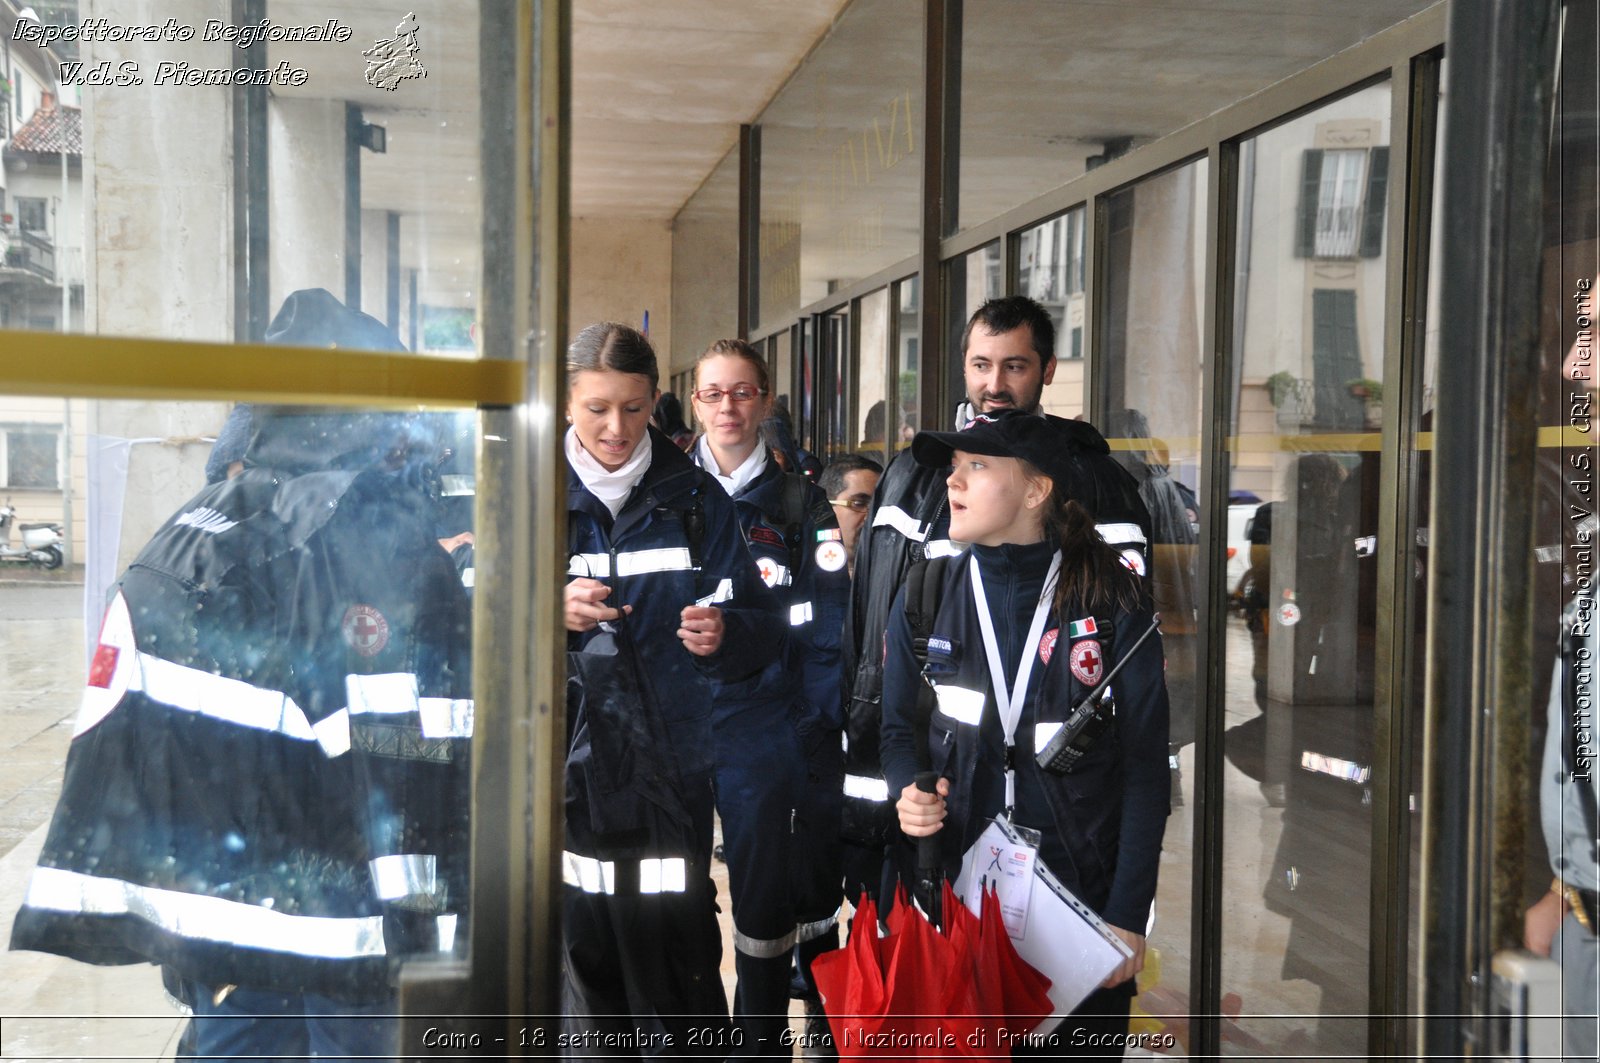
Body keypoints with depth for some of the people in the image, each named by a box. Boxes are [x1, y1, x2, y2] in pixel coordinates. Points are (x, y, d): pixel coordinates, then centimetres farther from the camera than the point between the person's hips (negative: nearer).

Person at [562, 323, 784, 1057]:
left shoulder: (695, 499, 5)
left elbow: (765, 628, 4)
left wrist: (726, 634, -18)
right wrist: (551, 618, -19)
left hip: (670, 769, 0)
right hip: (568, 769, 0)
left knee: (680, 964, 2)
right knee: (584, 957, 5)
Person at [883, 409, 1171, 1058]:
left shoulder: (1113, 602, -7)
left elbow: (1145, 765, -6)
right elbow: (898, 726, 11)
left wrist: (1128, 915, -10)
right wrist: (908, 791, -11)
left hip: (1083, 892, -2)